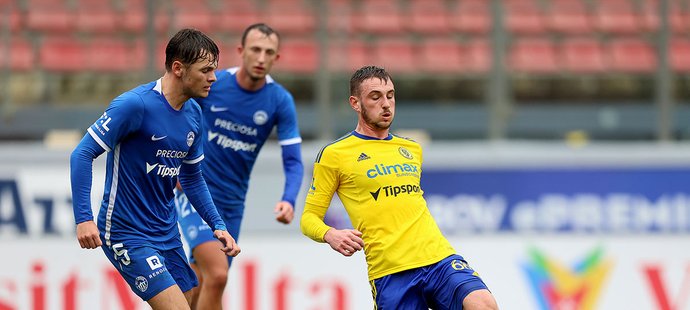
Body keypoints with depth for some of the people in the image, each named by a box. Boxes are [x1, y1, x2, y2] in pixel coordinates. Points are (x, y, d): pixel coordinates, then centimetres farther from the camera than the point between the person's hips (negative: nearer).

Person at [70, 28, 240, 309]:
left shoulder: (193, 114, 7)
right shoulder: (135, 104, -18)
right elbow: (82, 154, -17)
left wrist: (218, 225, 12)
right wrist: (83, 218, -25)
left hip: (167, 232, 9)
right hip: (127, 234, -9)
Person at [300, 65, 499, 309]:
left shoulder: (413, 149, 22)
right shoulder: (334, 155, 5)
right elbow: (309, 218, 5)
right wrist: (330, 235, -17)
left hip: (440, 258, 4)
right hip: (389, 273, -4)